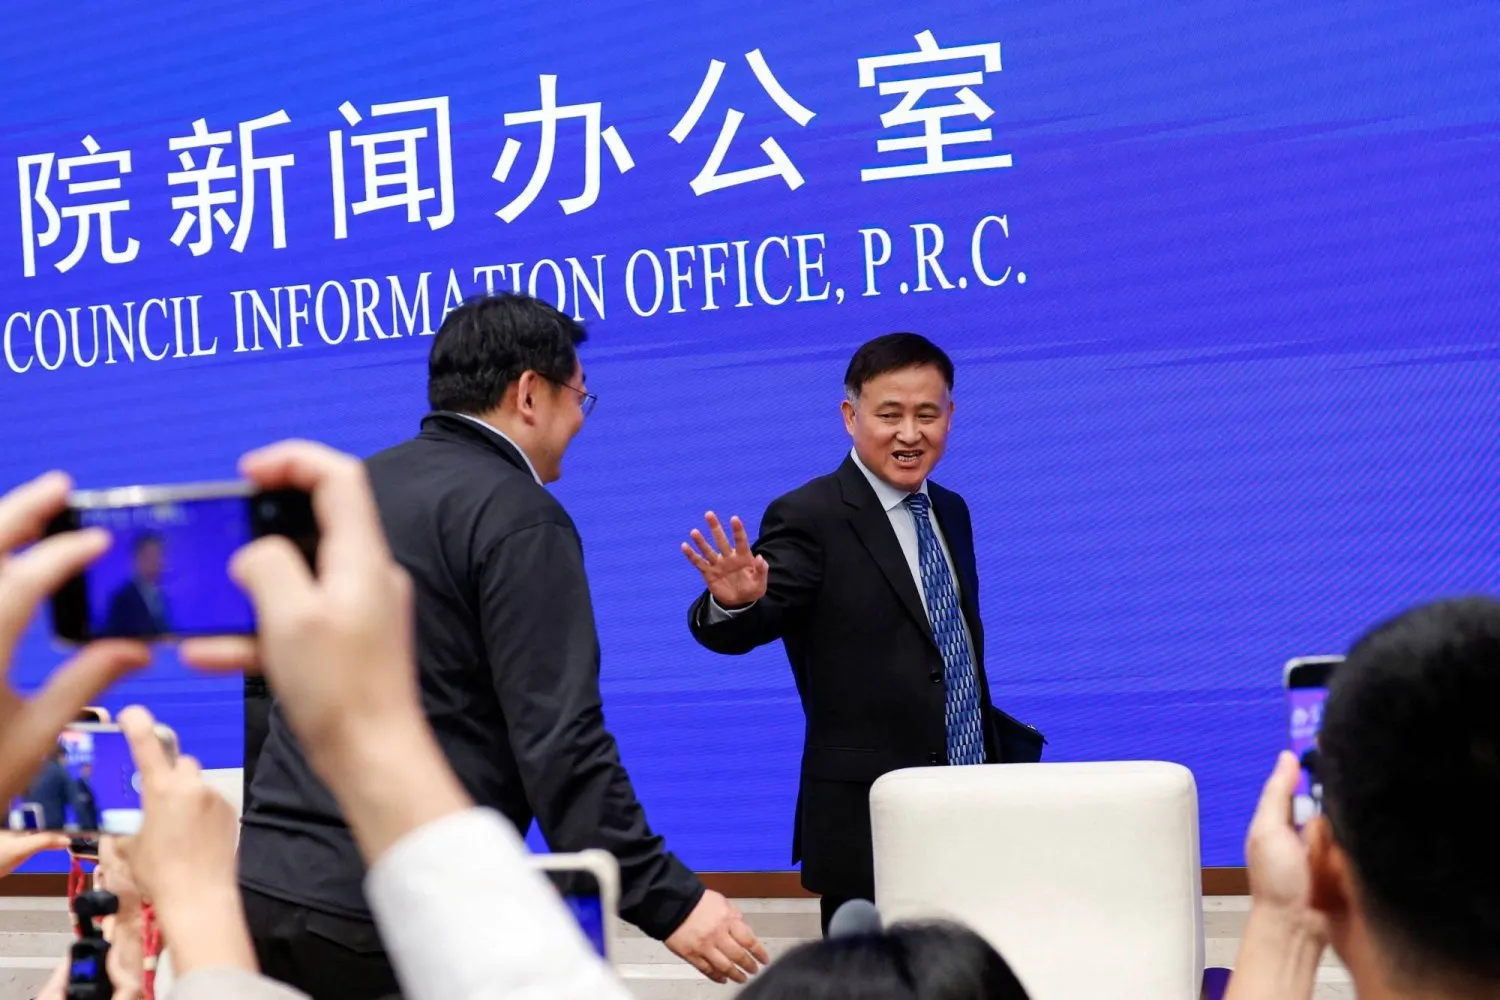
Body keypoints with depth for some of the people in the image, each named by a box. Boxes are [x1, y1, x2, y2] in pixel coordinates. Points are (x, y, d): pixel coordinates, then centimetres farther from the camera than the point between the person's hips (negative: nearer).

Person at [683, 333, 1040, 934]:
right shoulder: (811, 519, -8)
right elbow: (738, 633, -19)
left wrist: (1006, 746, 19)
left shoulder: (951, 513, 14)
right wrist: (733, 603, -40)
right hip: (868, 829, -6)